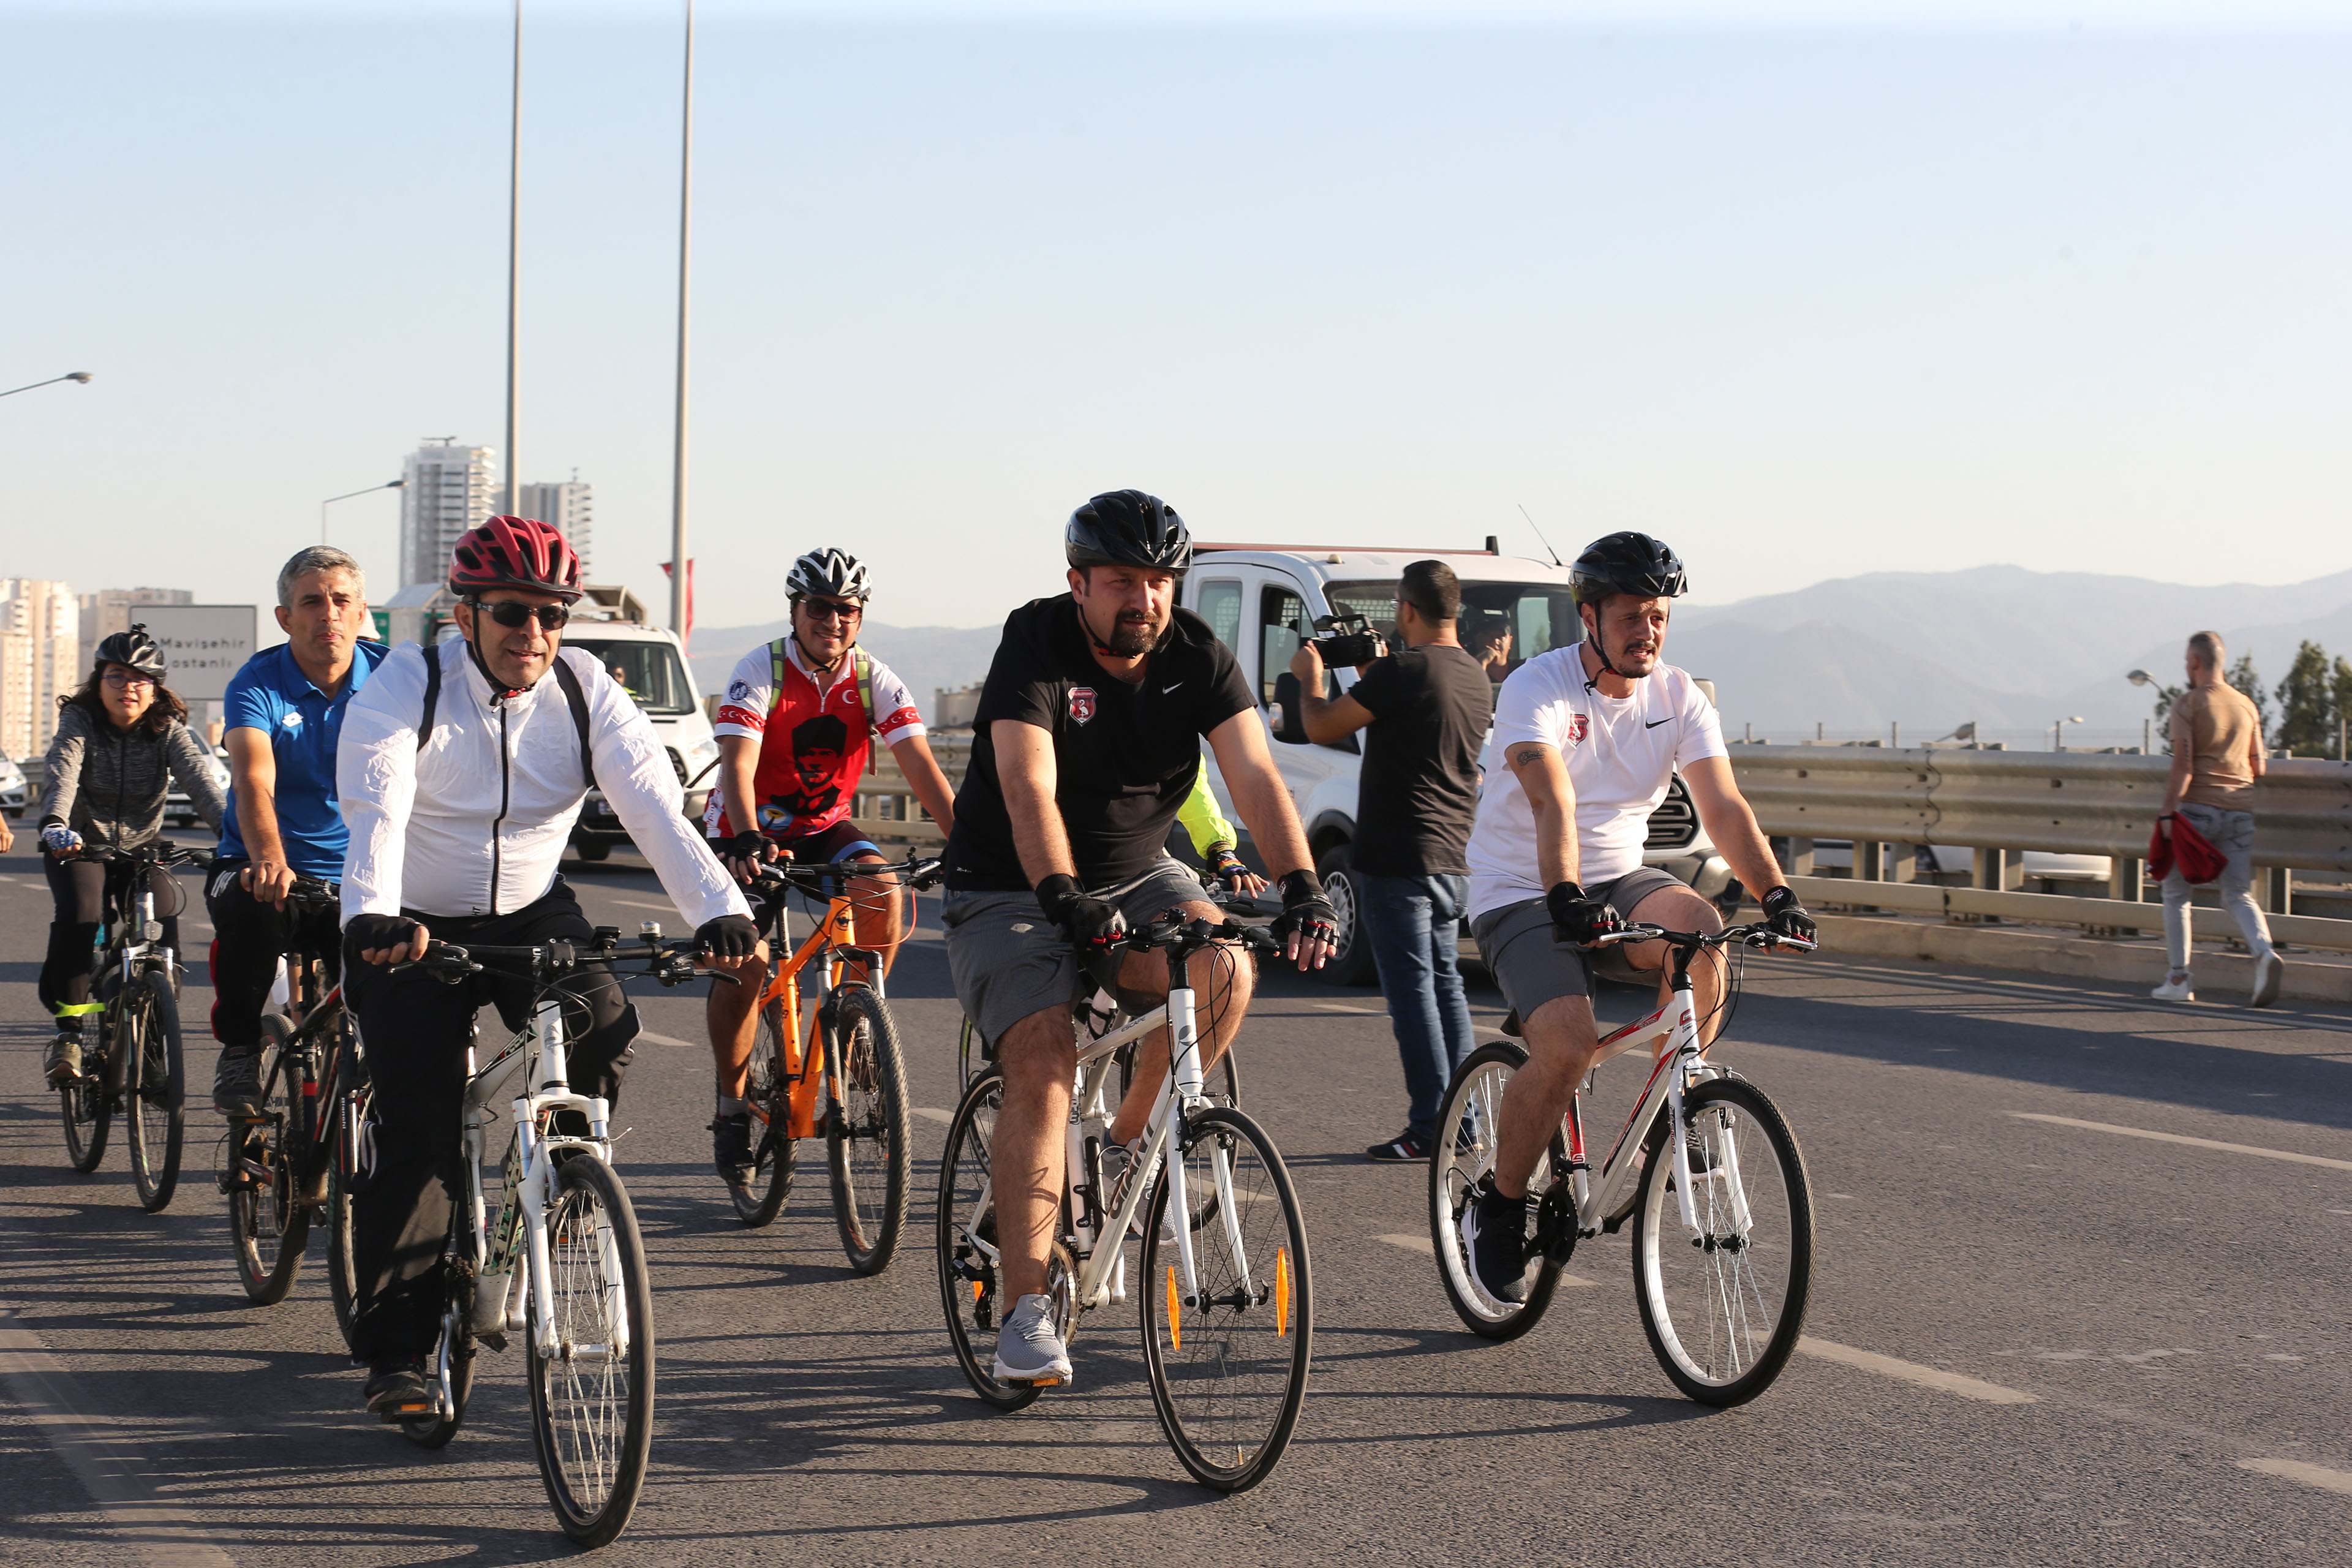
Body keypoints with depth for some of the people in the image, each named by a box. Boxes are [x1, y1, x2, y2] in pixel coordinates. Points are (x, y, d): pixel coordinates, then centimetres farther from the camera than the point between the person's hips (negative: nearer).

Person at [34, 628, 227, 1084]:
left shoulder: (168, 731, -9)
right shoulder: (79, 722, -13)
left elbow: (200, 781, -23)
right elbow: (62, 775, -31)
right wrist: (54, 824, -53)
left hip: (141, 846, 2)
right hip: (79, 843, -2)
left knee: (164, 926, -18)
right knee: (79, 914, -28)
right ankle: (68, 1033, -19)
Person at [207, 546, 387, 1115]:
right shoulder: (257, 685, -8)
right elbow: (254, 781, -26)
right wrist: (270, 860, -46)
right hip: (263, 869, -1)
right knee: (252, 913, -35)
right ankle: (239, 1053, -11)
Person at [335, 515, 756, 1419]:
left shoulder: (585, 692, -10)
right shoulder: (405, 689, -17)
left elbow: (654, 803, -23)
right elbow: (376, 811, -33)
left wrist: (718, 908, -39)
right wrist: (372, 918, -53)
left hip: (533, 913, 3)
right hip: (416, 926, -2)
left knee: (603, 1028, -27)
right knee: (417, 1129, -12)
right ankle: (396, 1351, -4)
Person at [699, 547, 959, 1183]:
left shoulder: (874, 680, -11)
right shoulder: (761, 671, -19)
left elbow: (921, 766, -19)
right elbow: (737, 766, -31)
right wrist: (748, 842, -49)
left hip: (824, 825, 3)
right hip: (749, 830, -3)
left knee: (882, 890, -29)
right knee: (742, 960, -21)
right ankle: (731, 1106, -3)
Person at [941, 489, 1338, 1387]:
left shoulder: (1197, 658, -8)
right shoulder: (1035, 647, -18)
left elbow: (1254, 776, -19)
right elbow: (1029, 790, -32)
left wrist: (1302, 888, -35)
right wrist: (1065, 897, -48)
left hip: (1136, 876, 4)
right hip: (1009, 892, -4)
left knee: (1223, 968, -26)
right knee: (1042, 1070, -21)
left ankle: (1127, 1144, -2)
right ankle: (1025, 1312, -18)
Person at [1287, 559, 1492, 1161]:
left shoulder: (1403, 671, -17)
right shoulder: (1476, 676, 9)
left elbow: (1322, 727, -10)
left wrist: (1310, 677, 8)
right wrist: (1370, 677, 26)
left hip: (1399, 860, -8)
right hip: (1452, 858, 8)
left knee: (1412, 988, -5)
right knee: (1444, 982, 15)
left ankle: (1429, 1127, -5)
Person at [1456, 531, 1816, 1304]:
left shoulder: (1677, 697, -1)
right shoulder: (1538, 688, -16)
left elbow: (1724, 807, -11)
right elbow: (1552, 803, -32)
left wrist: (1776, 893, -27)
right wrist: (1566, 898, -48)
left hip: (1618, 881, 4)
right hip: (1520, 895, -4)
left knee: (1700, 932, -30)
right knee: (1568, 1046, -26)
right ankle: (1498, 1209, -3)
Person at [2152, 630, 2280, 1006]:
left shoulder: (2187, 704, -5)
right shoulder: (2246, 705, 11)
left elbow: (2182, 765, -14)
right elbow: (2258, 768, 14)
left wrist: (2168, 812, -13)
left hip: (2198, 808, -5)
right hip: (2240, 810, 5)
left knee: (2176, 891, 9)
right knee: (2239, 895, 6)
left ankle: (2178, 979, 8)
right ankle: (2265, 954, -22)